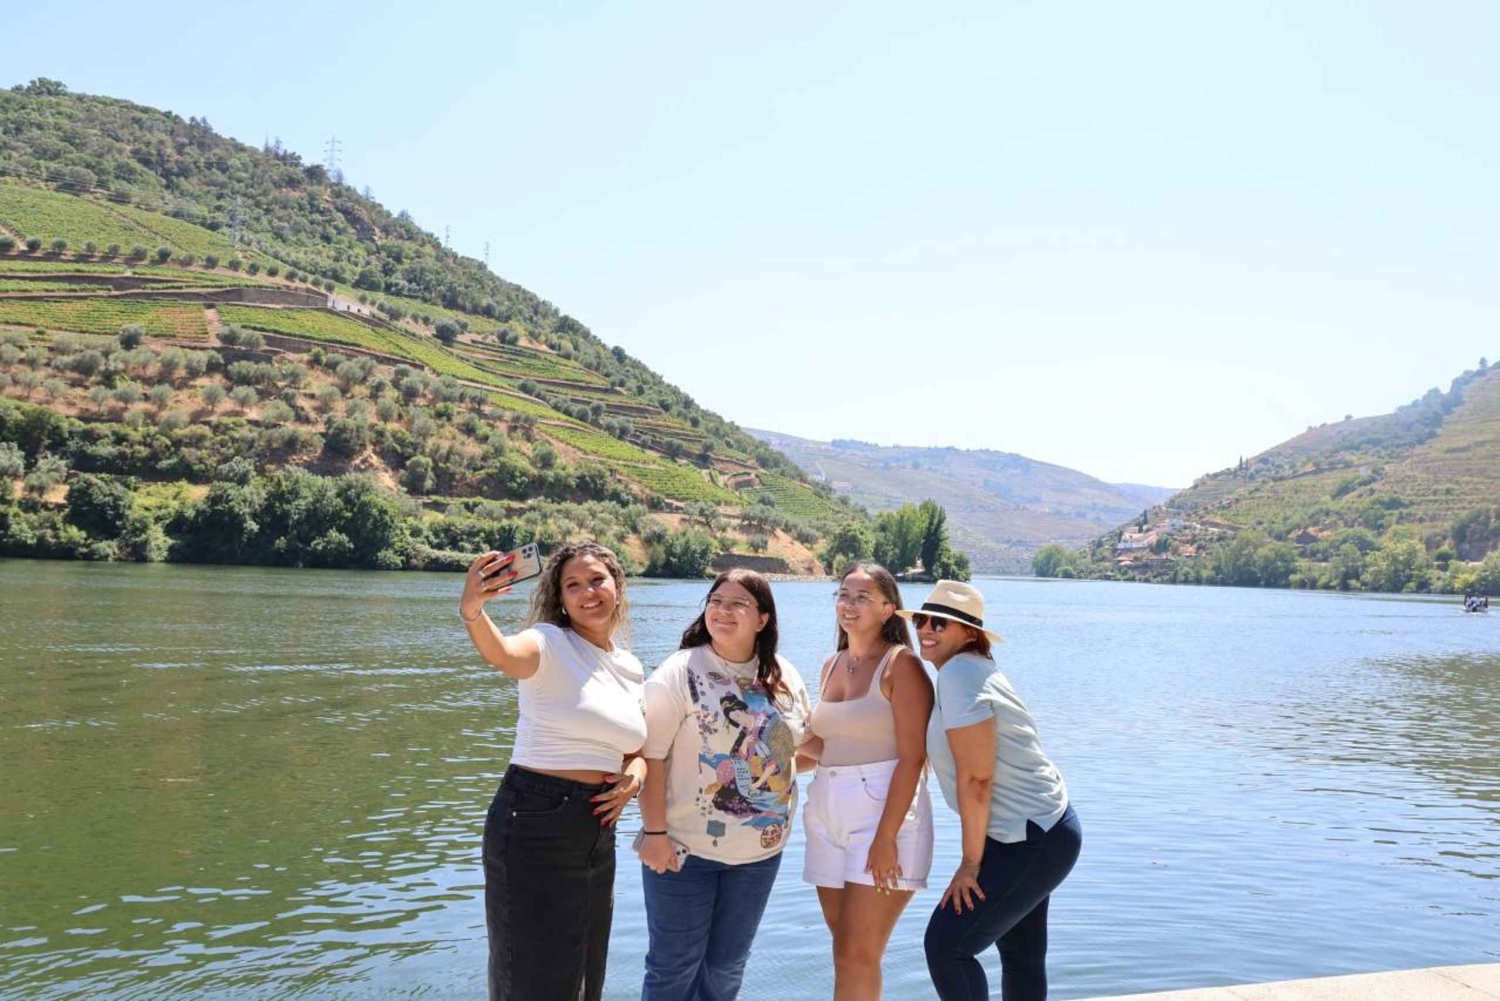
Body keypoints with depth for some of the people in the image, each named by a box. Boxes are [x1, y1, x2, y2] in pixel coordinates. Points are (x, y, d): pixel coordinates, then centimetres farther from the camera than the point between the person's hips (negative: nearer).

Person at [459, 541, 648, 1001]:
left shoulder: (631, 668, 10)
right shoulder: (550, 644, -10)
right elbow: (504, 653, -34)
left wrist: (634, 774, -4)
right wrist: (472, 612, -56)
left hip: (597, 832, 7)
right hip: (535, 825, -7)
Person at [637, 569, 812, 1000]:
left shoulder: (785, 677, 2)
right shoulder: (679, 673, -13)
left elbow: (805, 741, 16)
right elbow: (651, 757, -15)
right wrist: (654, 832, -18)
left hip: (760, 852, 4)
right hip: (685, 847, -4)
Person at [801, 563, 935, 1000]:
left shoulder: (901, 664, -8)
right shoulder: (833, 665, 12)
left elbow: (912, 757, -14)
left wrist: (886, 837, -18)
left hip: (884, 812, -7)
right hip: (828, 813, 7)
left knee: (857, 955, -6)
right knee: (845, 950, 11)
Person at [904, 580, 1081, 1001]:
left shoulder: (958, 673, -21)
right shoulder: (972, 667, 9)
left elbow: (975, 778, -23)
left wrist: (970, 863, -15)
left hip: (1032, 842, -10)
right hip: (1041, 829, 10)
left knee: (945, 946, -5)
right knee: (1021, 955, 22)